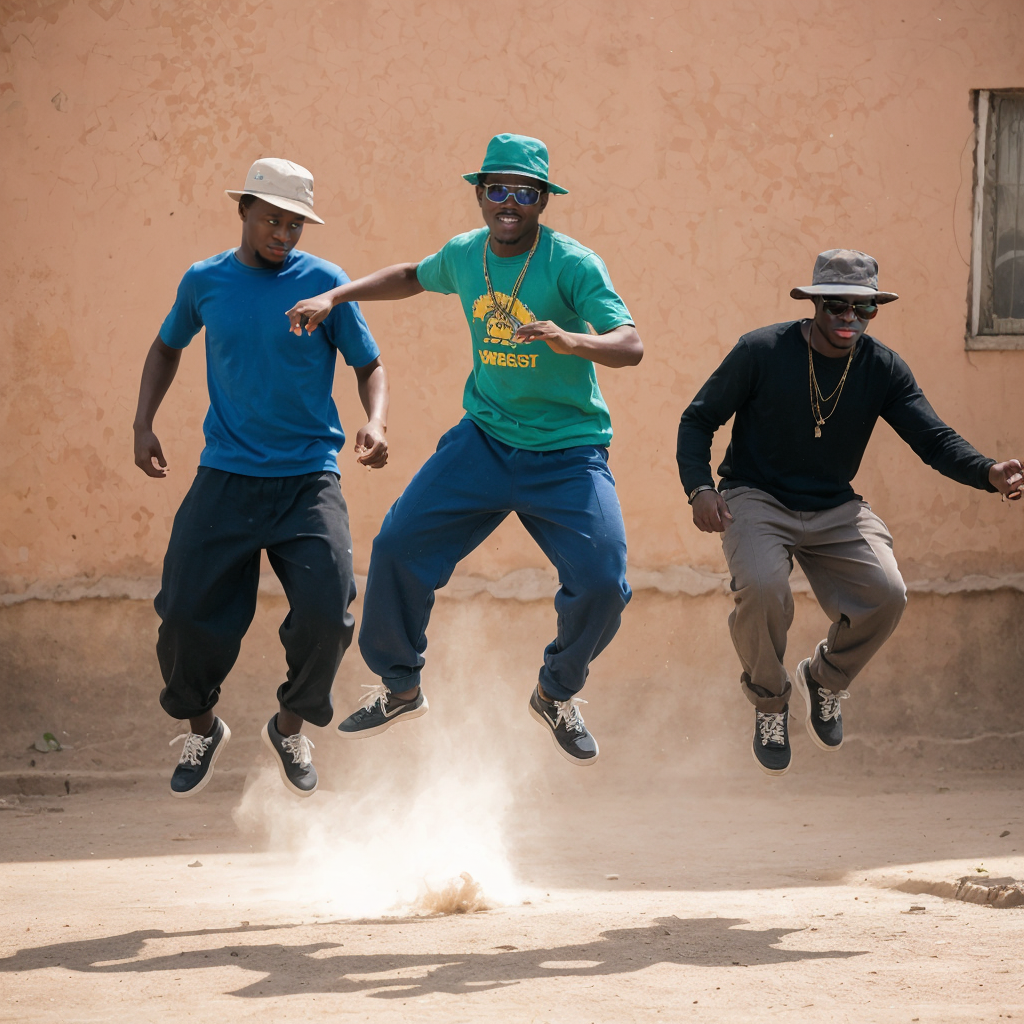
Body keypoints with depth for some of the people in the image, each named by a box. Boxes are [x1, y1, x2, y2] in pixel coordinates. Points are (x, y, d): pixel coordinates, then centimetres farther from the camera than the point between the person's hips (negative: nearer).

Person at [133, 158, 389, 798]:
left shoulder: (326, 283, -3)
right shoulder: (205, 282, 4)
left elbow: (370, 365, 4)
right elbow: (167, 348, 22)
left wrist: (377, 423, -16)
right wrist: (143, 424, 11)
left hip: (308, 480, -1)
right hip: (225, 480, 1)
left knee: (326, 614, -15)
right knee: (187, 614, -5)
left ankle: (291, 729, 14)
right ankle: (203, 728, 25)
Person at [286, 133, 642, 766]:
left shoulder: (573, 264, -15)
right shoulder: (464, 255, 1)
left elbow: (631, 346, -25)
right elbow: (413, 277, 25)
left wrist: (570, 341, -44)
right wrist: (335, 297, 14)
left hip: (568, 454, -4)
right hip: (485, 440, 4)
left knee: (602, 584, -17)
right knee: (398, 547, -5)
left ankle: (557, 695, 14)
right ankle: (401, 688, 18)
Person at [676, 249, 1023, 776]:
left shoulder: (883, 369, -2)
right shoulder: (762, 351, -11)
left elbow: (934, 437, -9)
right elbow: (698, 419, -3)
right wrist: (699, 488, -21)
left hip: (834, 509, 3)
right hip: (757, 498, -3)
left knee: (886, 594, -20)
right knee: (762, 588, -33)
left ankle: (824, 679, 13)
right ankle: (769, 702, -2)